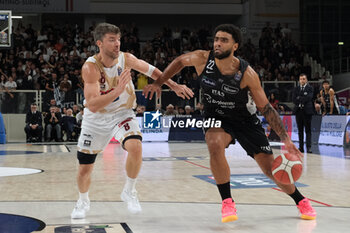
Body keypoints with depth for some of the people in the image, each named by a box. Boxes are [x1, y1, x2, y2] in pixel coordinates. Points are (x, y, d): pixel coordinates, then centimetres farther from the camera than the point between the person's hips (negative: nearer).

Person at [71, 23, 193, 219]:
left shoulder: (126, 59, -14)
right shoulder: (90, 67, -26)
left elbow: (149, 70, 7)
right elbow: (92, 106, -34)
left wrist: (173, 85, 5)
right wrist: (118, 90, -46)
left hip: (122, 113, 1)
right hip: (96, 118, -1)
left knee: (135, 147, -29)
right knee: (85, 168, 4)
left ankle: (129, 191, -3)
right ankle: (83, 201, 37)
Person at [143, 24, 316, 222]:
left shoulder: (247, 74, -26)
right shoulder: (203, 59, -20)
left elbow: (266, 108, -18)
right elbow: (180, 61, 4)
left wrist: (286, 139, -22)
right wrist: (158, 83, 3)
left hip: (245, 120, -1)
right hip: (216, 118, 2)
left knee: (271, 168, -2)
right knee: (215, 145, -33)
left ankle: (301, 201, 27)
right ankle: (227, 202, -15)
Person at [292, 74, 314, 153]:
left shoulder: (310, 88, 4)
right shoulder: (296, 89, 14)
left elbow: (309, 97, -12)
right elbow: (294, 99, 2)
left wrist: (299, 98, -7)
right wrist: (303, 99, -10)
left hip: (307, 111, -4)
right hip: (298, 110, 4)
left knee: (308, 130, -6)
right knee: (300, 130, 6)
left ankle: (309, 147, -10)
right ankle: (301, 147, 9)